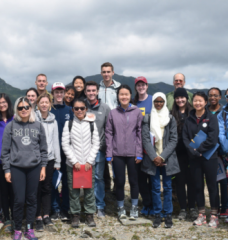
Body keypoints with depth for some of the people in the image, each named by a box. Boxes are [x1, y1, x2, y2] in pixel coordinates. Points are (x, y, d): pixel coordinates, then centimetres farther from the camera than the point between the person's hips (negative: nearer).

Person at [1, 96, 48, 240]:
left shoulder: (38, 126, 5)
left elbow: (43, 149, 9)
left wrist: (43, 167, 5)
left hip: (34, 167, 1)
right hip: (16, 168, -1)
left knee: (32, 199, 7)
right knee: (19, 200, -1)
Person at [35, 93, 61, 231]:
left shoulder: (53, 120, 9)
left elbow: (56, 141, 10)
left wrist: (58, 161, 8)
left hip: (50, 158, 3)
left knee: (47, 188, 8)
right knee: (37, 188, 2)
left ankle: (46, 215, 18)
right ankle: (38, 217, 10)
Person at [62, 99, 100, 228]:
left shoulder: (92, 124, 4)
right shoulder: (69, 124, 2)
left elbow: (96, 144, 3)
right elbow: (65, 144, -1)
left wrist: (89, 161, -5)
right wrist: (74, 162, -8)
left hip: (89, 164, 0)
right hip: (73, 164, 0)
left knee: (89, 190, 3)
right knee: (74, 190, 3)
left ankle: (90, 214, 18)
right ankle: (75, 214, 18)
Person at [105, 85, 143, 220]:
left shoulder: (137, 112, 0)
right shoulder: (113, 113, 2)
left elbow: (140, 133, -2)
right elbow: (109, 134, 2)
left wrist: (139, 153, -6)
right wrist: (109, 153, -3)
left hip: (133, 153, -1)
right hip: (117, 153, 1)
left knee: (134, 180, 9)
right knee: (120, 181, 8)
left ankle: (134, 208, 24)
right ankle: (121, 208, 24)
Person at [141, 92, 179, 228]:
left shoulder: (171, 119, 4)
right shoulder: (147, 119, 3)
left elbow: (174, 140, 0)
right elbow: (146, 139, -2)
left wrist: (162, 156, -9)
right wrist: (154, 157, -11)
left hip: (167, 158, 0)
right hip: (153, 158, 0)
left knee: (168, 187, 5)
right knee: (155, 187, 4)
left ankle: (168, 215, 14)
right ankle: (157, 214, 13)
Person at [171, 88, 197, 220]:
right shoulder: (172, 114, 4)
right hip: (178, 152, 1)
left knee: (191, 180, 5)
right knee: (180, 180, 6)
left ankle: (192, 207, 17)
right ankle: (183, 209, 16)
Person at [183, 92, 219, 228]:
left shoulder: (211, 118, -4)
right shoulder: (189, 119, 6)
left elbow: (212, 139, -13)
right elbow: (185, 138, 1)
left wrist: (199, 150, -12)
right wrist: (193, 151, -13)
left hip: (209, 157, -3)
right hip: (194, 158, 3)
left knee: (212, 185, 4)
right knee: (198, 186, 8)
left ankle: (214, 216, 12)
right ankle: (201, 215, 18)